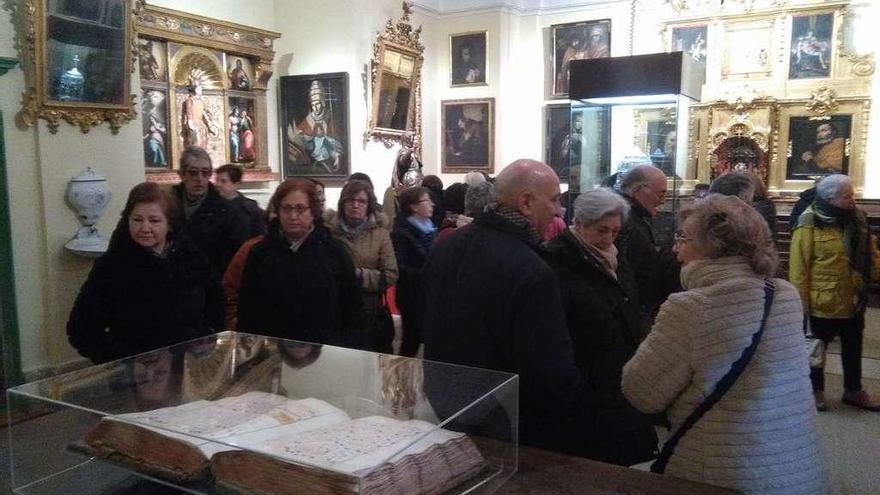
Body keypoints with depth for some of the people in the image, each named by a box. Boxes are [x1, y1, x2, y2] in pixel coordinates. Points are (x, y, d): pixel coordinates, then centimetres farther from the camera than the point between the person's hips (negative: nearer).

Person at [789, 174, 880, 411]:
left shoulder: (857, 219, 2)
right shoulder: (810, 223, -17)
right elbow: (798, 266, -17)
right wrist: (801, 300, -17)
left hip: (853, 300, 6)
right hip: (824, 301, -6)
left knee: (853, 348, 19)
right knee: (817, 348, 12)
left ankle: (853, 391, 36)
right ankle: (816, 390, 29)